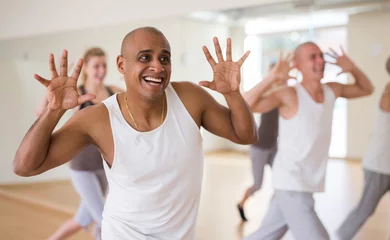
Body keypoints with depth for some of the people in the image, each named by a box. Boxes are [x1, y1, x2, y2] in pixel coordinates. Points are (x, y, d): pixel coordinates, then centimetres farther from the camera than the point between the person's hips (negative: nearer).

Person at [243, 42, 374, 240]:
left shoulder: (332, 90, 5)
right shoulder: (290, 95, -15)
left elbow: (367, 89, 21)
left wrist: (352, 68, 2)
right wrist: (272, 77, -33)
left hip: (307, 184, 7)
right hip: (291, 184, -7)